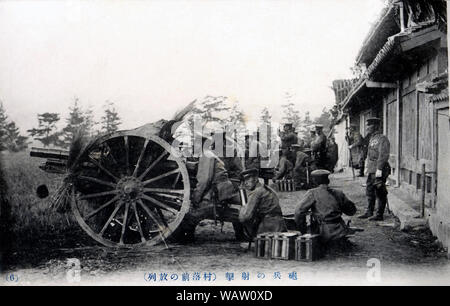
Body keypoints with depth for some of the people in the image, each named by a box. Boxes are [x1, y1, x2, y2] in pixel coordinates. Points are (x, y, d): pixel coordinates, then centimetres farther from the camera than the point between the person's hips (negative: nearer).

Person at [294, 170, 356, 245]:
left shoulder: (312, 193, -3)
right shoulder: (338, 193, 9)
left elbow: (299, 212, -12)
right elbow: (352, 210, 20)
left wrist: (303, 231, -1)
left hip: (324, 234, -4)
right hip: (339, 232, 4)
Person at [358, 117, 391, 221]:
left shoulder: (382, 139, -13)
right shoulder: (372, 139, 17)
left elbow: (383, 155, -21)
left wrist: (379, 169, -25)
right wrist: (368, 168, 20)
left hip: (379, 171, -10)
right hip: (371, 170, 10)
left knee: (380, 193, -2)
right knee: (369, 191, 15)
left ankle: (379, 215, 4)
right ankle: (369, 212, 25)